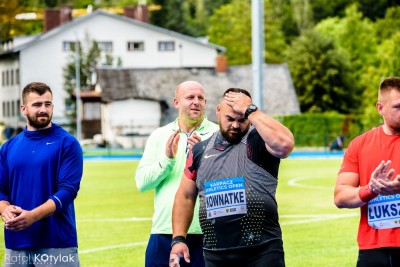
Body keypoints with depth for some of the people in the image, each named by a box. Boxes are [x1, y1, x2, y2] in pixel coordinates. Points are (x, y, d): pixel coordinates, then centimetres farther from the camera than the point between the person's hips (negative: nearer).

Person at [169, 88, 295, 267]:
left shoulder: (258, 143, -2)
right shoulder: (201, 150, 12)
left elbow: (285, 144, -25)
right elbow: (185, 196, 17)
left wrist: (250, 111, -16)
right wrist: (178, 239, 6)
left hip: (262, 252, -4)